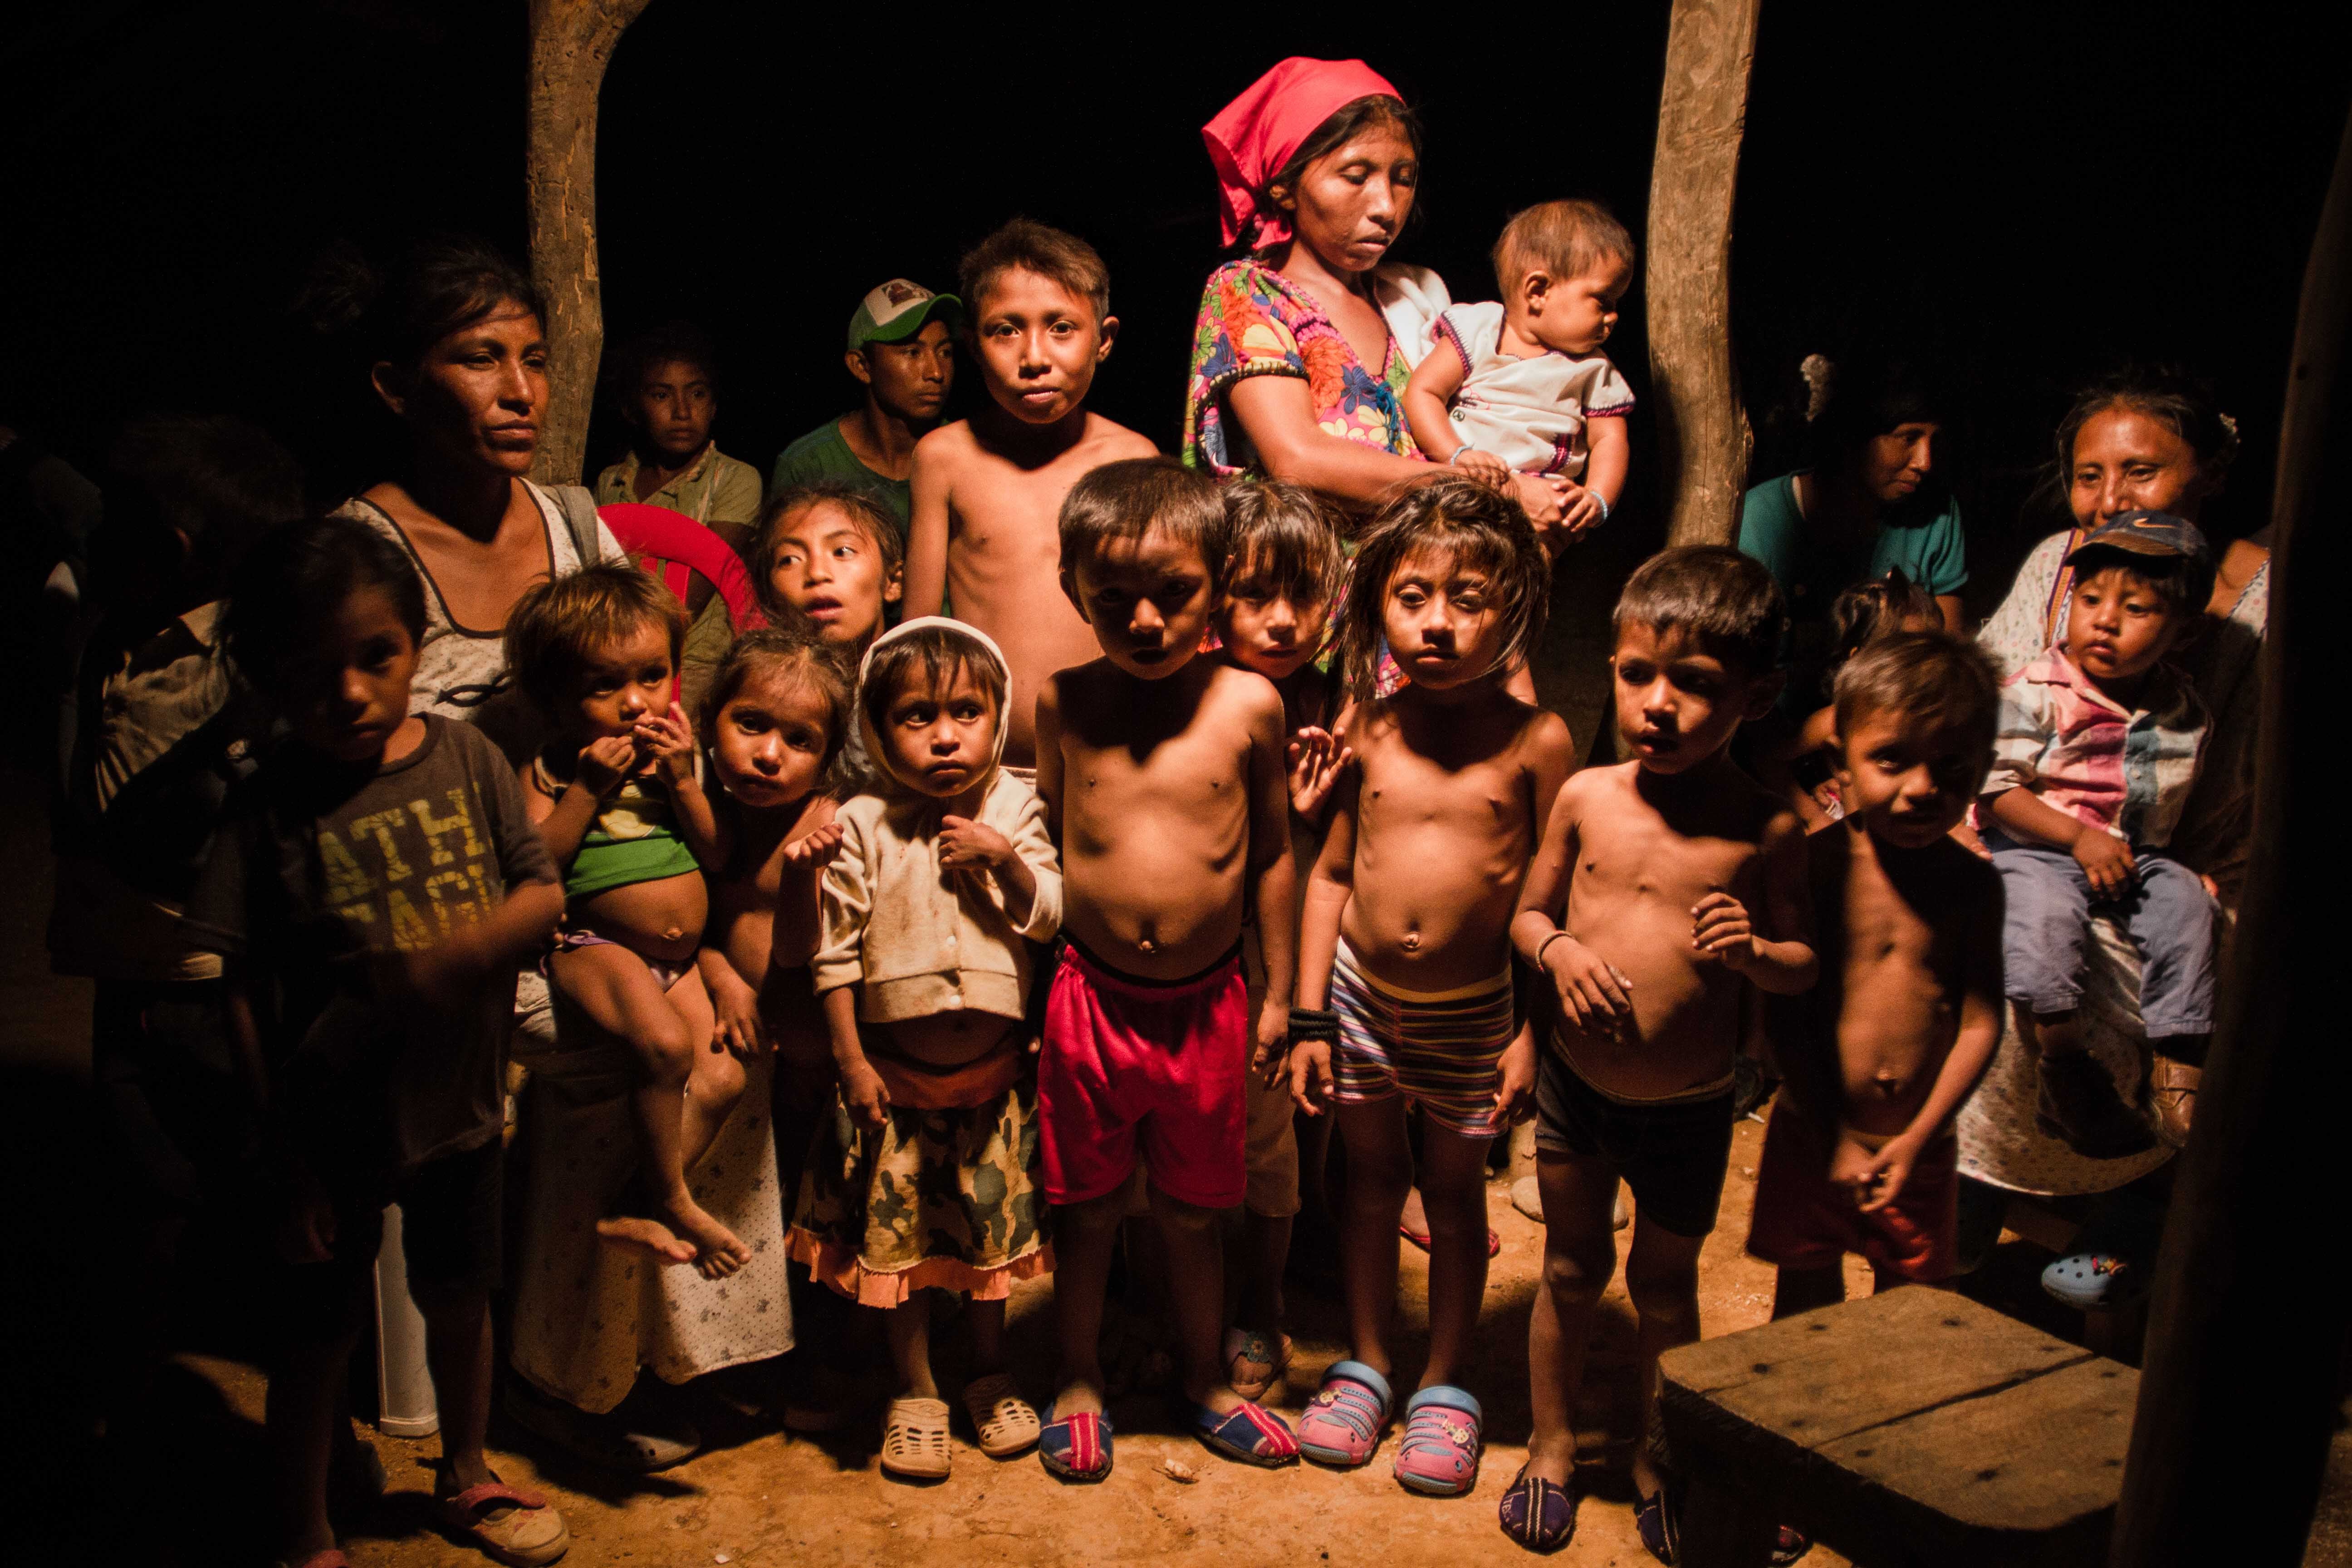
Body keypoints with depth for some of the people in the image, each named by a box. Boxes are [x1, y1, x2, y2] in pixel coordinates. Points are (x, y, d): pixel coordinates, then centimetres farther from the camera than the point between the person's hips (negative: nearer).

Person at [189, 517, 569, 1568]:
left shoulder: (464, 758, -7)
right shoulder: (270, 805, -16)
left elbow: (544, 892, -5)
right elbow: (242, 995, -14)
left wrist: (464, 948, -27)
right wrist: (284, 1155, -13)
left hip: (462, 1104, 4)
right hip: (338, 1124, -3)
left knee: (461, 1301, 22)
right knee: (321, 1333, 12)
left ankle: (465, 1480, 46)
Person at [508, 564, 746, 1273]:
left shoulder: (679, 754, 9)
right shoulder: (551, 769, -2)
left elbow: (719, 854, 3)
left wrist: (681, 780, -9)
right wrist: (590, 788, -16)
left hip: (681, 957, 6)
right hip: (596, 946, -5)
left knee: (722, 1076, -12)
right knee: (666, 1043, -31)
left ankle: (635, 1212, 0)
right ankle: (673, 1200, -9)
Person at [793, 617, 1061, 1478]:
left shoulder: (1014, 810, -4)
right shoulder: (862, 826, -8)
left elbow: (1050, 917, -6)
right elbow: (836, 950, -5)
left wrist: (1005, 858, -23)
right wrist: (851, 1061, -7)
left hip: (993, 1072, 1)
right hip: (895, 1073, -1)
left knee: (992, 1224, 14)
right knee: (897, 1233, 8)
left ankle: (991, 1377, 33)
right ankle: (914, 1392, 26)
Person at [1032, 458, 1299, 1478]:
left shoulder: (1247, 705, -6)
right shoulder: (1064, 704, -4)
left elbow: (1273, 854, 3)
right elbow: (1046, 838, 7)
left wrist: (1278, 997, 7)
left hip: (1207, 1002, 0)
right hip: (1092, 998, 0)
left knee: (1190, 1212, 15)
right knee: (1086, 1209, 13)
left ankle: (1204, 1382, 37)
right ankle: (1080, 1381, 35)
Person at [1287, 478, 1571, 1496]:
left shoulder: (1536, 741, -11)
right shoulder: (1366, 732, -5)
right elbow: (1332, 875, 1)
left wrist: (1535, 1031, -8)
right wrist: (1309, 1019, 0)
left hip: (1473, 1012, -2)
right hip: (1361, 993, 2)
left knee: (1455, 1192, 13)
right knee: (1371, 1179, 16)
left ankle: (1444, 1385, 31)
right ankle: (1367, 1363, 34)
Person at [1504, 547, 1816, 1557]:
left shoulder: (1764, 829, -13)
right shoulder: (1586, 797, -7)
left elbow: (1804, 963, -2)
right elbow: (1528, 913, 5)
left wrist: (1755, 952, -23)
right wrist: (1560, 951, -16)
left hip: (1690, 1108, -1)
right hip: (1576, 1085, 1)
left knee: (1664, 1284, 17)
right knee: (1573, 1268, 17)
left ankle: (1657, 1454, 41)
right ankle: (1551, 1443, 37)